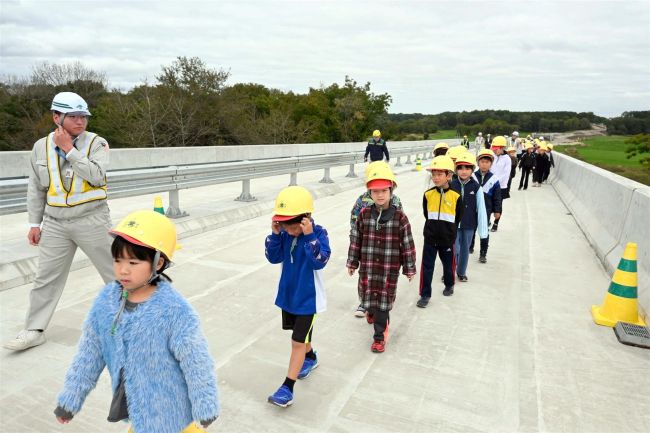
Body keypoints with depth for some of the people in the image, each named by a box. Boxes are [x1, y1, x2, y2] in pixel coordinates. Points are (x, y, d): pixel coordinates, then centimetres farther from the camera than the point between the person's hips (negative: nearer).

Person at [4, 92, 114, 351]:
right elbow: (36, 189, 11)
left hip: (92, 221, -3)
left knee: (115, 271, 6)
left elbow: (97, 176, -22)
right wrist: (35, 223, 9)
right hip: (55, 224, 3)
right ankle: (34, 330, 24)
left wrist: (69, 149, -19)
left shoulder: (96, 143, -6)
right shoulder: (41, 147, 4)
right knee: (46, 278, 10)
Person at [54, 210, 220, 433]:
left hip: (170, 406, -5)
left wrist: (205, 408, -12)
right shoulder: (105, 301, -11)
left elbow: (196, 363, -20)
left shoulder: (175, 311, -28)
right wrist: (70, 399, 9)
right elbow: (88, 354, 2)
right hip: (134, 403, 6)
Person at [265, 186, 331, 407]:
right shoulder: (285, 234, -6)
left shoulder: (318, 234, -20)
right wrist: (275, 234, -20)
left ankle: (287, 388, 6)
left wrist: (309, 237, -38)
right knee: (300, 334, 25)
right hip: (288, 294, 6)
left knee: (298, 341, -2)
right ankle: (310, 358, 53)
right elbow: (274, 257, -7)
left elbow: (320, 262, -30)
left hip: (308, 298, -6)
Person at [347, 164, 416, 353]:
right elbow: (355, 240, 2)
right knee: (368, 295, 16)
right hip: (368, 266, 2)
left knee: (384, 301, 5)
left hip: (389, 268, -2)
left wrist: (409, 268, 0)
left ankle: (379, 336, 23)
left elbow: (407, 244, -5)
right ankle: (371, 311, 53)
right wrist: (352, 262, 6)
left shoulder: (399, 216, -11)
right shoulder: (364, 214, -6)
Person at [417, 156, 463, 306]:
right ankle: (425, 294, 14)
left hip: (447, 238, -1)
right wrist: (434, 227, 9)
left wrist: (449, 230, 6)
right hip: (430, 238, 1)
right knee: (427, 266, 4)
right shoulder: (428, 194, -6)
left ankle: (449, 285, 44)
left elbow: (458, 217, 0)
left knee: (448, 264, 18)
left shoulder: (456, 195, -12)